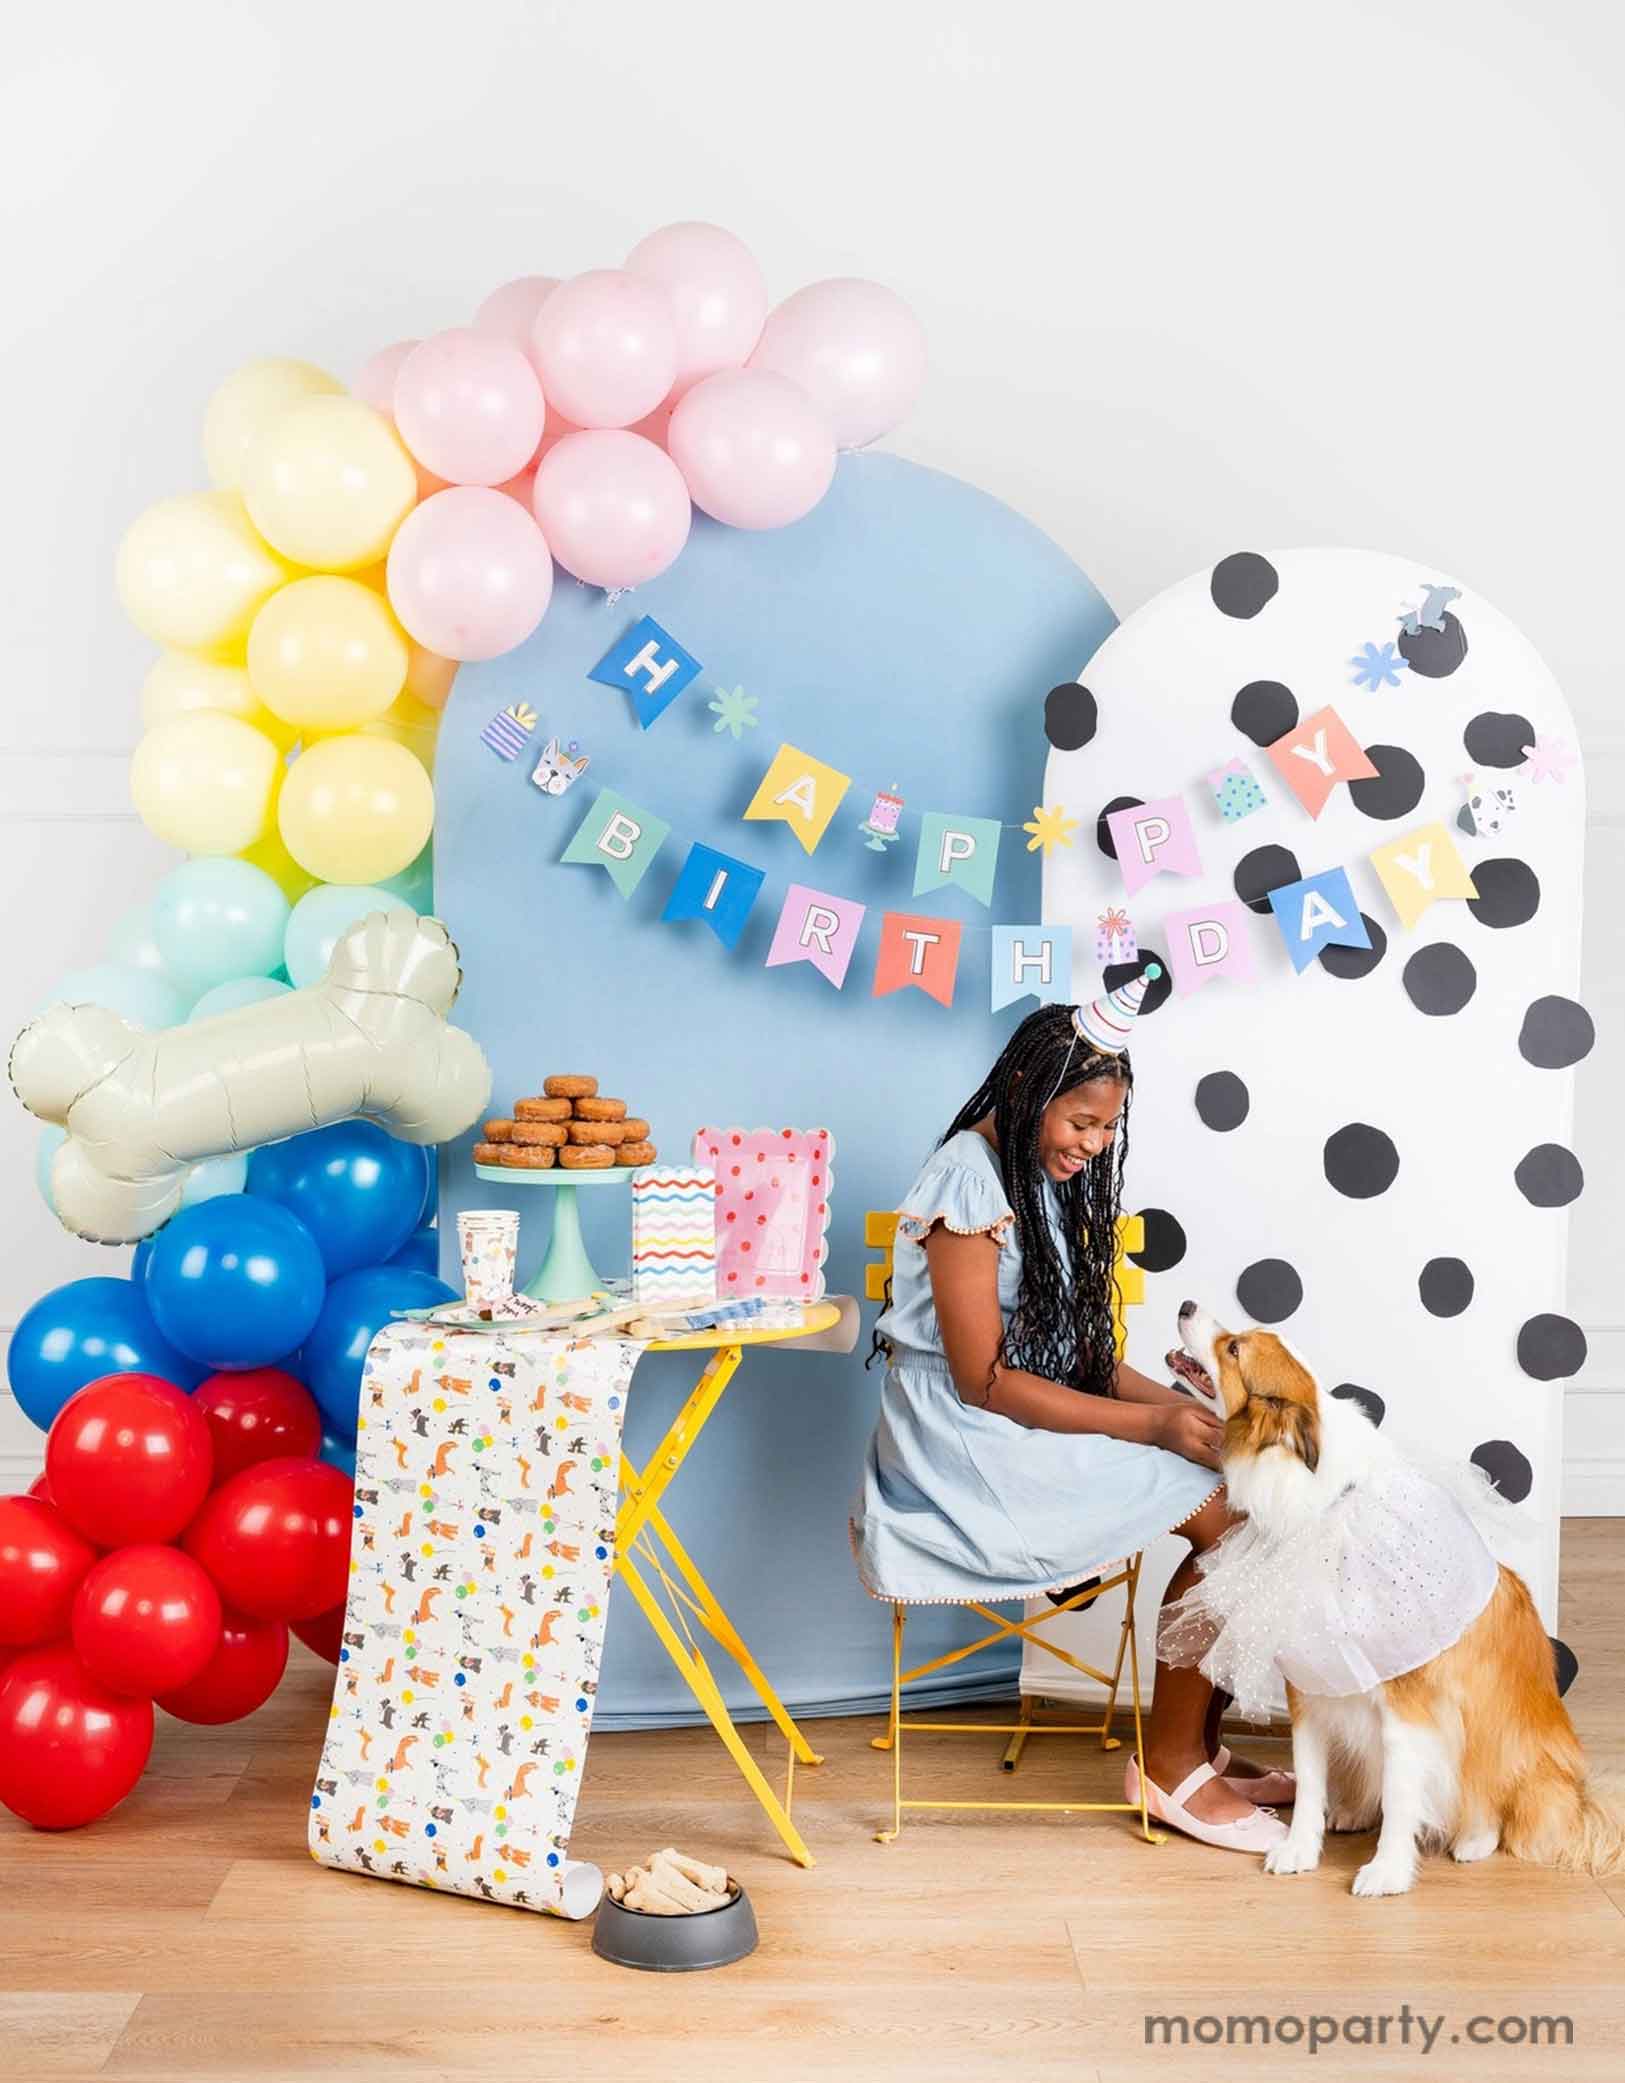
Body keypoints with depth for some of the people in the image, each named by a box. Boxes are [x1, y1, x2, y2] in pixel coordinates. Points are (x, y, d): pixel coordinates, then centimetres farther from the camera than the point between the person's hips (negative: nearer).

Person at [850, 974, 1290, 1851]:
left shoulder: (1047, 1178, 11)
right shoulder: (969, 1177, -17)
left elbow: (1077, 1351, 12)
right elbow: (984, 1380, -20)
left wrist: (1173, 1402, -5)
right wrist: (1149, 1424, -20)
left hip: (1034, 1426, 9)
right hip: (968, 1447, -9)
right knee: (1226, 1512, -16)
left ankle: (1202, 1744, 4)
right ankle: (1168, 1766, -3)